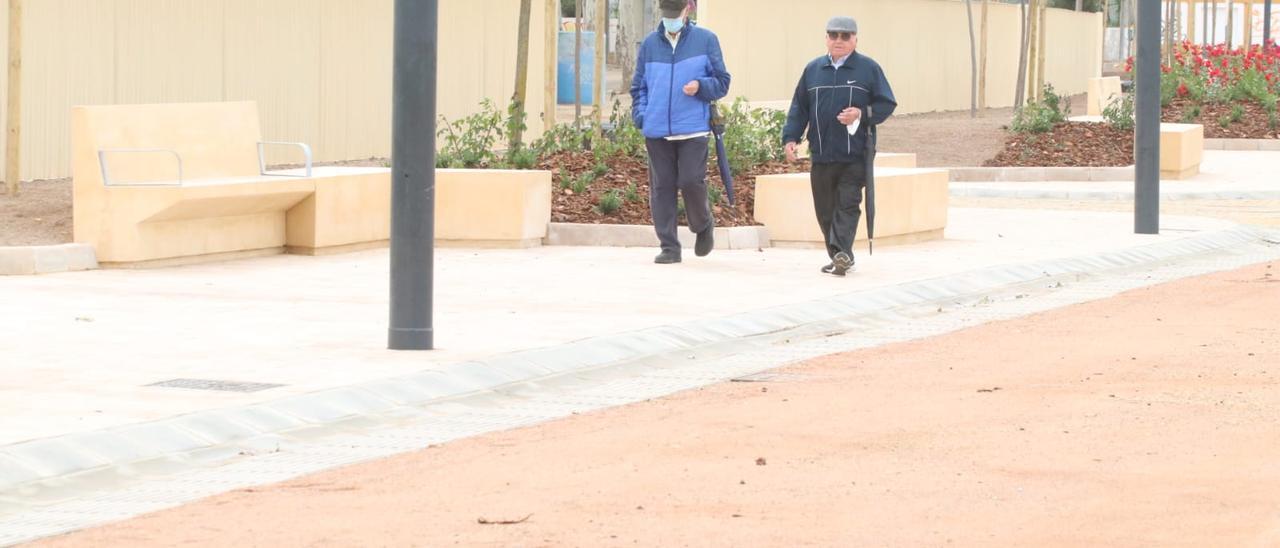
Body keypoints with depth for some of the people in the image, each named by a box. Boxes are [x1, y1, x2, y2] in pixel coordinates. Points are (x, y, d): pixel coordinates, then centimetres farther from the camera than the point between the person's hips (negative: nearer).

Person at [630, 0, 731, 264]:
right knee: (662, 187, 1)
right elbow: (639, 86, 17)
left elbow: (722, 82, 5)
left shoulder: (706, 40, 3)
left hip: (693, 129, -3)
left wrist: (700, 86, -14)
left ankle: (703, 226, 18)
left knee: (691, 181, -11)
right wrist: (640, 114, 1)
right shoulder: (650, 44, 11)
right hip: (657, 131, 3)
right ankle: (669, 246, 7)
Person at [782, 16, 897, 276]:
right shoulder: (813, 69, 12)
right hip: (821, 155, 4)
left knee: (848, 204, -11)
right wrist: (791, 137, 3)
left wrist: (862, 114, -14)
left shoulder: (869, 69, 3)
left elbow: (887, 104, 2)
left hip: (855, 154, -4)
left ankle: (841, 252, -19)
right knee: (825, 210, 5)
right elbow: (799, 108, 14)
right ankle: (839, 258, 14)